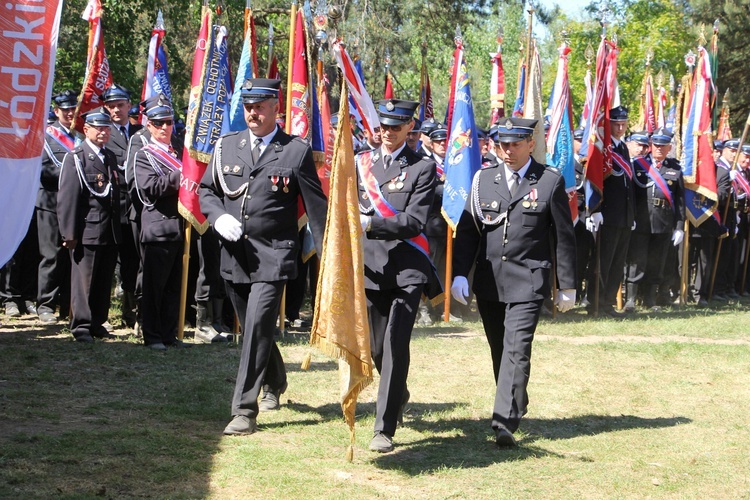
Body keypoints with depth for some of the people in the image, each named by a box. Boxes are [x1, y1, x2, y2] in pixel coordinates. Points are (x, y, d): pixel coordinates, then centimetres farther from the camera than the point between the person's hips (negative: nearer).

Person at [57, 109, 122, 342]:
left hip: (110, 233, 6)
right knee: (84, 279, -2)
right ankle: (81, 326, 5)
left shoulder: (110, 157, 17)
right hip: (87, 230, -6)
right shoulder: (76, 158, -4)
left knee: (104, 281, 9)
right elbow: (67, 198, -10)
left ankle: (97, 323, 19)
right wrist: (69, 233, -15)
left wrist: (117, 228, 15)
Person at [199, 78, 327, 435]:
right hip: (234, 254, 5)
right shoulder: (227, 146, 8)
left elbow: (316, 207, -3)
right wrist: (218, 217, -6)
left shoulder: (297, 151, -4)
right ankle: (275, 381, 45)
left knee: (257, 327, -14)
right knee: (250, 328, 18)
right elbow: (206, 190, 16)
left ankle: (245, 410, -10)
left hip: (273, 255, -5)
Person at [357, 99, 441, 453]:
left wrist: (370, 224, -22)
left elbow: (414, 222, -11)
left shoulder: (422, 168, -1)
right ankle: (399, 394, 43)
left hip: (407, 268, -4)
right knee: (377, 347, 12)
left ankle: (385, 429, -8)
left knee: (396, 344, -11)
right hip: (370, 266, 4)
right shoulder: (360, 163, 12)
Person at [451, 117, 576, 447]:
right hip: (489, 281, 4)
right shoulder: (484, 179, 8)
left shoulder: (550, 181, -1)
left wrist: (566, 286, 3)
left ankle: (505, 423, -17)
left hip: (528, 281, -4)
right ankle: (516, 404, 32)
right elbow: (467, 230, 8)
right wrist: (459, 273, -3)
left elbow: (564, 236, 2)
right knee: (499, 350, 13)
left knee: (517, 349, -14)